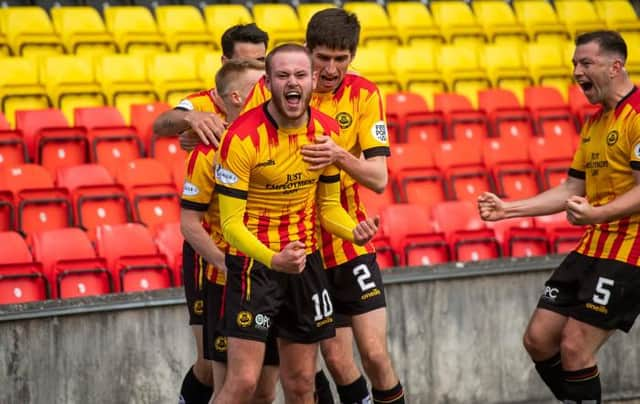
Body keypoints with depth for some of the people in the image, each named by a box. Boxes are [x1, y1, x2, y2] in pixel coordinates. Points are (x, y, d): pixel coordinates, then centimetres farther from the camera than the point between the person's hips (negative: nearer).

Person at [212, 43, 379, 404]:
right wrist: (273, 260, -35)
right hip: (254, 262, -5)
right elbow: (231, 222, -18)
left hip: (306, 259, 5)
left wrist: (354, 231, -12)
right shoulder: (243, 138, -19)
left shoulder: (328, 131, -2)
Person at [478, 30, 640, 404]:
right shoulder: (594, 123, 18)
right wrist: (508, 209, 16)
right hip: (592, 248, 10)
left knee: (574, 347, -12)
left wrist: (597, 214, -33)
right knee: (539, 339, 7)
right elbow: (572, 190, 23)